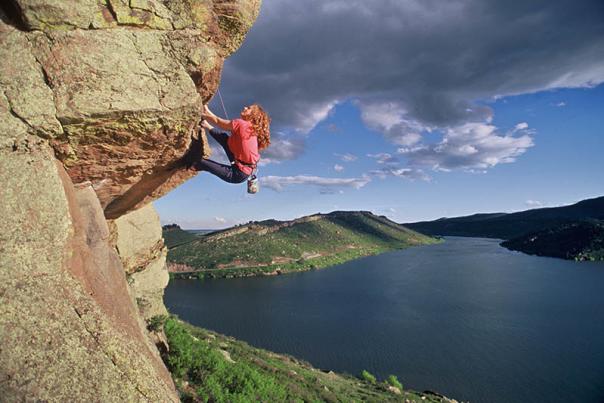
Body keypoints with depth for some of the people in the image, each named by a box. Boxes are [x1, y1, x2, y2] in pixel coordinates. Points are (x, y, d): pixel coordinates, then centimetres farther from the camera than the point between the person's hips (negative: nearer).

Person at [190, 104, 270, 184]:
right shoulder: (251, 128, 3)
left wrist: (202, 115, 10)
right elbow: (225, 125, 14)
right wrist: (208, 113, 16)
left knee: (200, 162, 11)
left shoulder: (241, 123, -20)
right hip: (245, 168, 8)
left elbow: (217, 121, -6)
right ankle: (209, 128, 33)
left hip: (238, 174, -8)